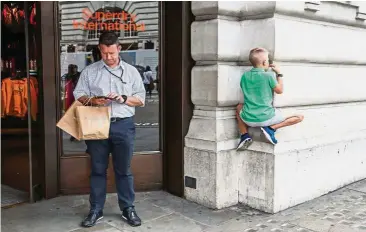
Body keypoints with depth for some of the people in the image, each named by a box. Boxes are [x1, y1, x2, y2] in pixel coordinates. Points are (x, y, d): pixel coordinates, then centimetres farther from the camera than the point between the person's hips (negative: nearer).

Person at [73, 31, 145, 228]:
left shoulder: (131, 71, 7)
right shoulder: (89, 71, 7)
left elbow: (141, 99, 6)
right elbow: (78, 95, 6)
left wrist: (124, 98, -12)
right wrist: (92, 100, -15)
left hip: (123, 125, 0)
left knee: (124, 170, 7)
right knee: (97, 169, 7)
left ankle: (128, 209, 17)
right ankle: (96, 210, 18)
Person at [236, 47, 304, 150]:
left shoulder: (245, 76, 3)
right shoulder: (269, 75, -9)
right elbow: (279, 90, 3)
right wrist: (279, 73, 14)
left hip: (248, 120, 4)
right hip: (266, 118, -3)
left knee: (239, 107, 37)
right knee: (299, 117, 7)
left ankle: (244, 135, 13)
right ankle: (271, 128, -7)